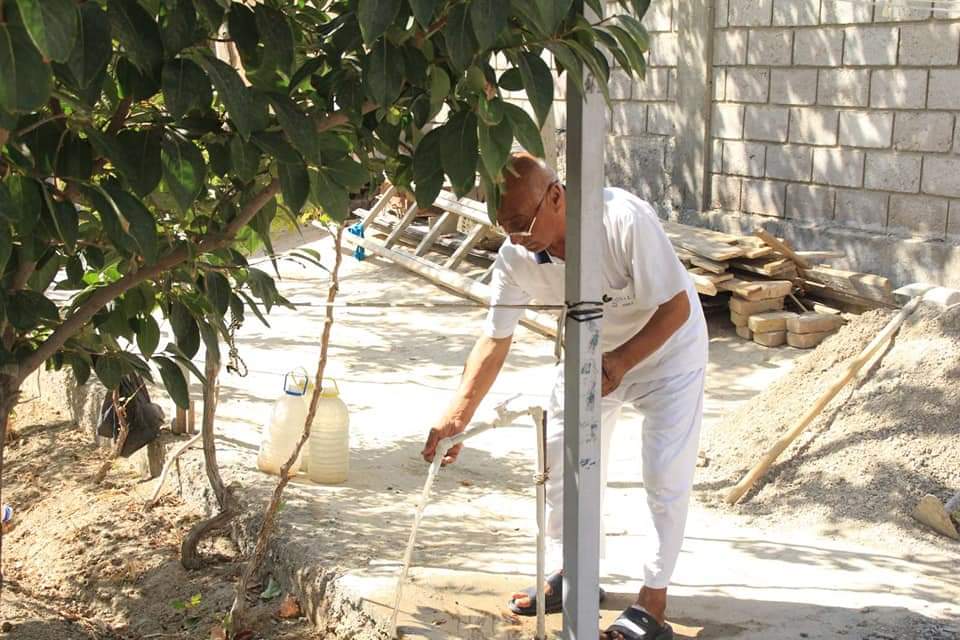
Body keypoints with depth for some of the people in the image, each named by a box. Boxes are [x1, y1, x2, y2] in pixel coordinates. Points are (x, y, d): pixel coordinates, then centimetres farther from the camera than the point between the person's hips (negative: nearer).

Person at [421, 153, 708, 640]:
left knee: (665, 473, -7)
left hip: (666, 345, -5)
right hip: (593, 352, 5)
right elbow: (494, 340, -14)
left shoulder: (625, 220, -37)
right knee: (561, 455, 8)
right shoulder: (515, 257, -22)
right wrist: (456, 417, -20)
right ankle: (571, 574, 27)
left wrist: (620, 362, -39)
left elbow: (676, 308, -29)